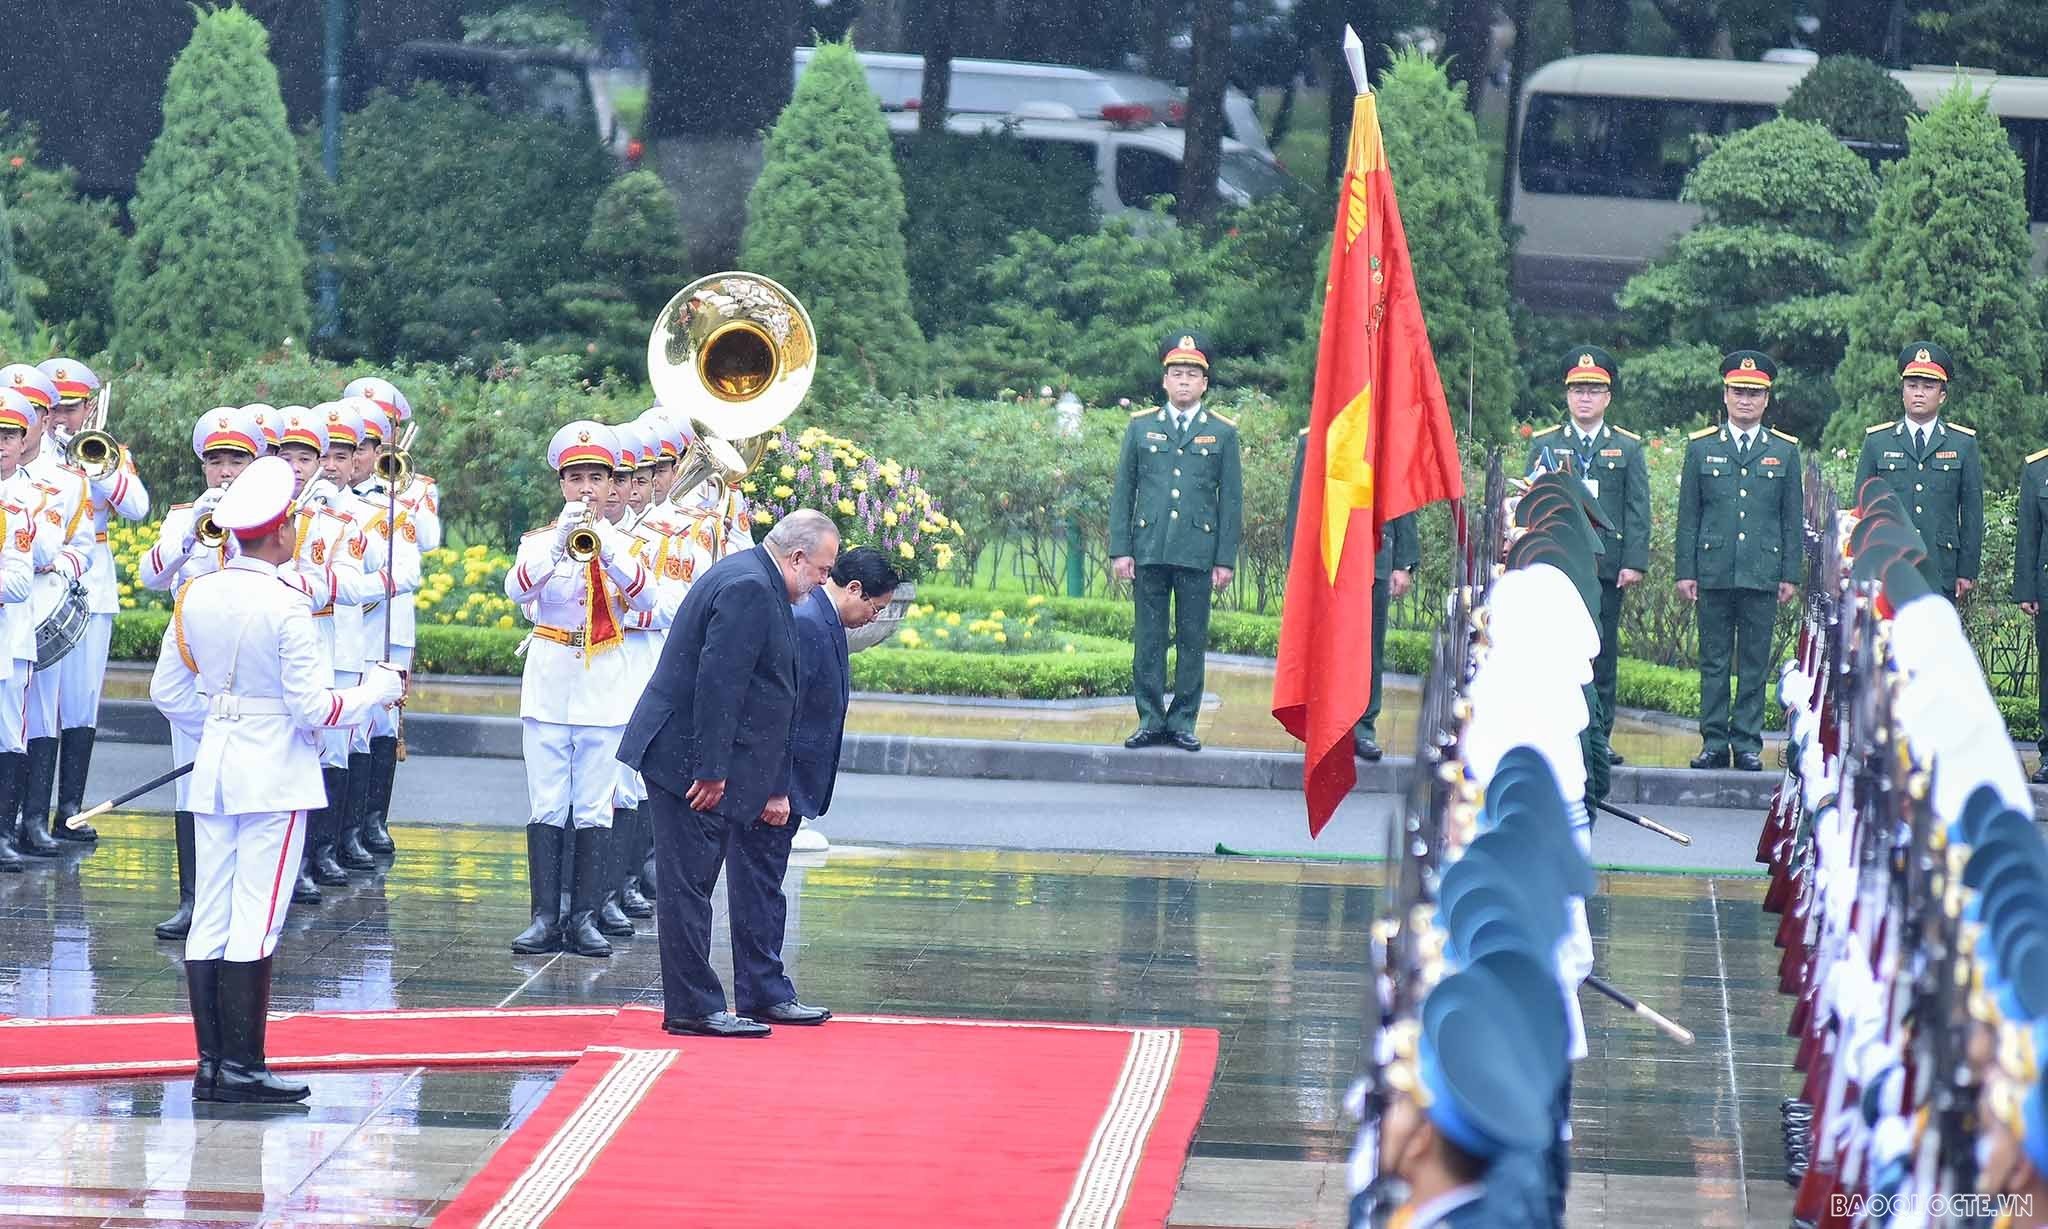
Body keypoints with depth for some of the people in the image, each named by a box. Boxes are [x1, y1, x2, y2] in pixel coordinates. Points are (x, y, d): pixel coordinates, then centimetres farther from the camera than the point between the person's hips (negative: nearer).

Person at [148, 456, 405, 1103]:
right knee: (256, 921, -4)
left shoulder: (197, 596, 3)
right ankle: (242, 1067, -3)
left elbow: (167, 692, 10)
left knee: (211, 920, 8)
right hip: (275, 775, -6)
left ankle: (210, 1063, 10)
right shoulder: (285, 605, -16)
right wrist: (378, 690, 2)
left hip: (213, 770, 6)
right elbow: (313, 708, -14)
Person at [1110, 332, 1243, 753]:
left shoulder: (1222, 433, 6)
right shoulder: (1141, 427, 9)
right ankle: (1150, 720, 8)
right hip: (1149, 551, 1)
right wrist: (1120, 550, 1)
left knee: (1193, 640, 2)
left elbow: (1231, 499, 5)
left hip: (1197, 554, -1)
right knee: (1148, 639, 3)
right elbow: (1123, 491, 9)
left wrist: (1226, 559, 0)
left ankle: (1183, 721, 9)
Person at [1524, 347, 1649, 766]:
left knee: (1602, 653, 3)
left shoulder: (1628, 448, 10)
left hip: (1607, 569, 0)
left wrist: (1634, 562, -5)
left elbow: (1637, 511, 5)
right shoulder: (1545, 444, 10)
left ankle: (1599, 736, 7)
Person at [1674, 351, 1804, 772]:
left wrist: (1791, 575, 3)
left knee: (1755, 665, 2)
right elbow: (1688, 515, 8)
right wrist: (1684, 570, 2)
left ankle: (1748, 745, 6)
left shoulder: (1785, 451, 9)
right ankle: (1714, 744, 7)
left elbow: (1793, 519, 9)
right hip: (1714, 574, 0)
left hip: (1763, 574, 0)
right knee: (1713, 662, 3)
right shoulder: (1701, 447, 8)